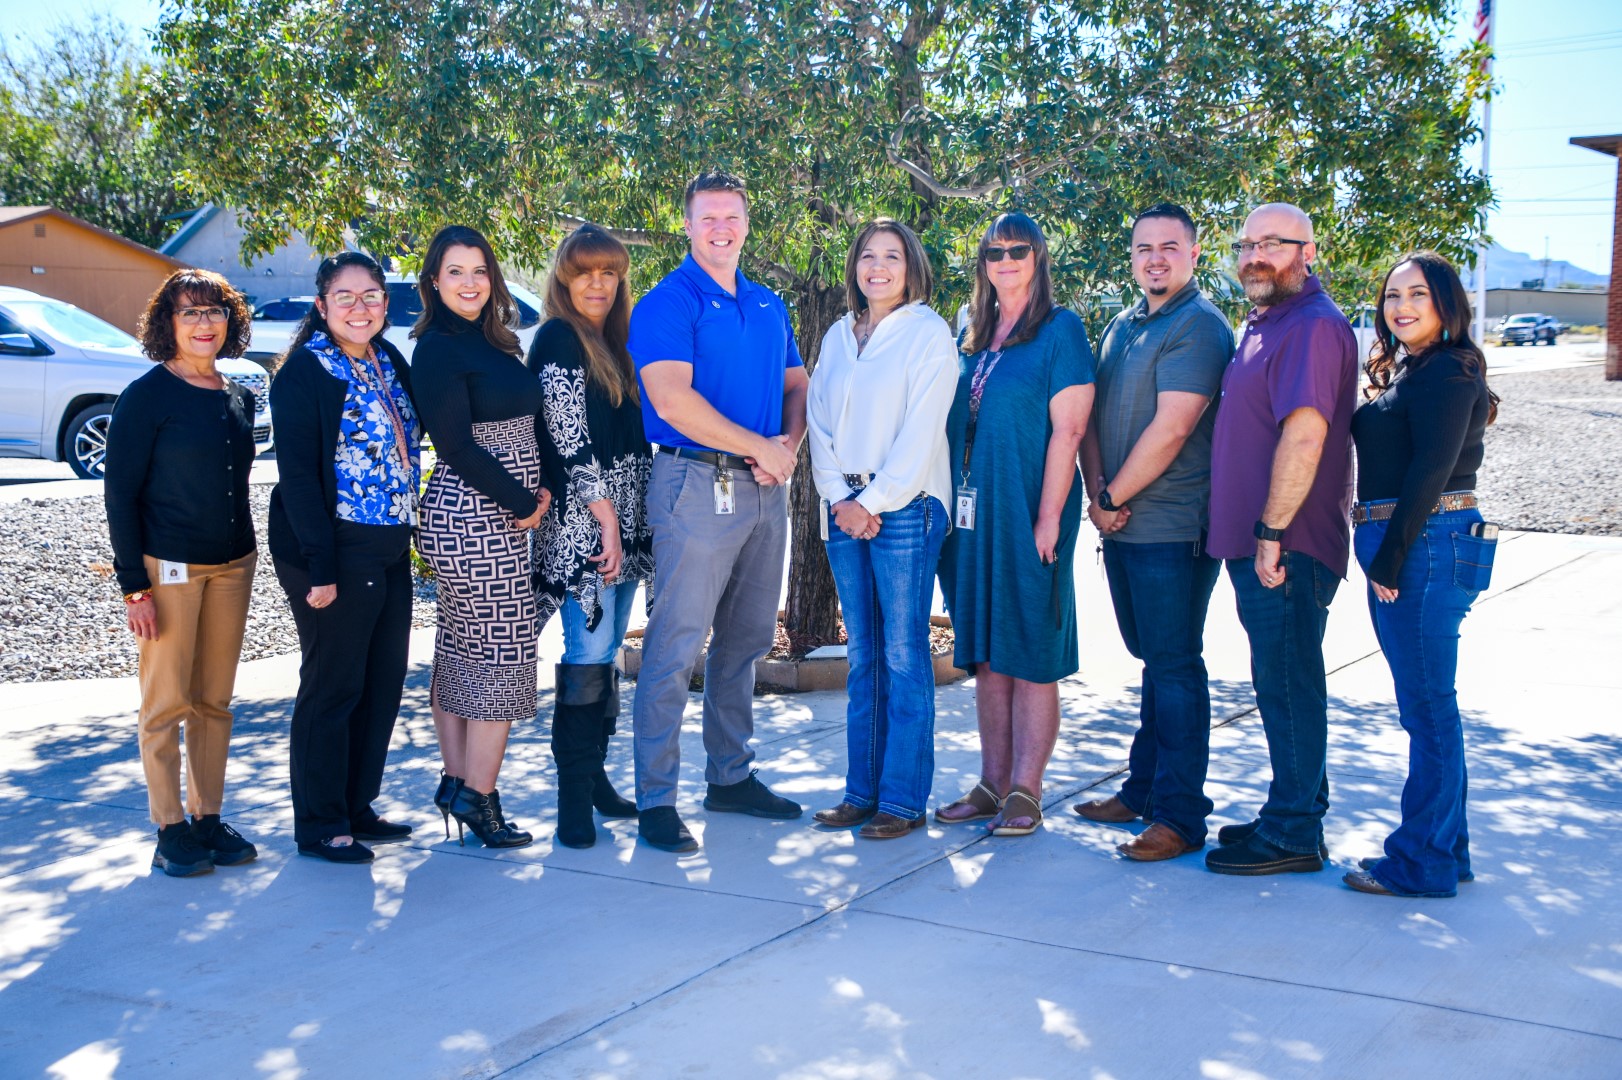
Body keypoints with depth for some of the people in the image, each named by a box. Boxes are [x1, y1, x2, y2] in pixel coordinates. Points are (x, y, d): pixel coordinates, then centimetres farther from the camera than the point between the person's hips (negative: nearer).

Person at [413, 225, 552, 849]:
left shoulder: (492, 343, 14)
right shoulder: (438, 349, -11)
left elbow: (521, 428, 15)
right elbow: (456, 446, -16)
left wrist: (538, 491, 0)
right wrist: (524, 503, -12)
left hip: (503, 514, 8)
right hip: (475, 521, -8)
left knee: (459, 650, 13)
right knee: (502, 657, -4)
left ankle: (456, 782, 22)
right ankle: (478, 798, 5)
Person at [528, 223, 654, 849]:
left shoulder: (613, 342, 18)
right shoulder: (558, 339, -6)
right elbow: (569, 436, -13)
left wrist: (634, 522, 14)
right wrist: (605, 518, -15)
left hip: (625, 519, 8)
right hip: (582, 523, -7)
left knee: (607, 652, 9)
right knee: (588, 657, -10)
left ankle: (596, 778, 16)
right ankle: (574, 798, -6)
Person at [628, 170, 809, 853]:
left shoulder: (768, 306, 17)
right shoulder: (667, 303, -6)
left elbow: (796, 386, 19)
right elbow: (673, 399, -17)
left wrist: (790, 446, -3)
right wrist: (761, 447, -13)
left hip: (765, 489, 7)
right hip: (698, 484, -7)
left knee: (747, 640, 13)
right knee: (677, 644, -7)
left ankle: (731, 776, 25)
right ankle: (655, 800, -2)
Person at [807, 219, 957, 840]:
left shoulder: (929, 333, -1)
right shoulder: (838, 337, 16)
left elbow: (921, 431, -9)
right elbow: (819, 421, 12)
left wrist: (875, 502, -12)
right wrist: (841, 501, -2)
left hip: (904, 509, -5)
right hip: (845, 509, 5)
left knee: (903, 655, -4)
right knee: (862, 656, 8)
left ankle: (903, 800, 0)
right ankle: (861, 791, 14)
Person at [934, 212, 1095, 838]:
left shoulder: (1060, 330, -4)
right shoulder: (974, 336, 14)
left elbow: (1068, 429, -11)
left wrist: (1049, 518, -16)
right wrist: (950, 506, 9)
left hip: (1027, 515, -6)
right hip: (972, 515, 7)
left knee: (1031, 655, -2)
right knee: (986, 653, 10)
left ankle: (1025, 792, 4)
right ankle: (993, 785, 17)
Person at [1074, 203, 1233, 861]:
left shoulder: (1198, 326, -11)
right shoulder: (1122, 326, 16)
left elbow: (1170, 430, -19)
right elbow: (1092, 417, 14)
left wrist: (1113, 497, -10)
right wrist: (1097, 493, -1)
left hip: (1172, 529, -8)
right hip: (1122, 527, 8)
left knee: (1174, 666, -5)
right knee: (1153, 659, 16)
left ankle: (1180, 815, 1)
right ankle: (1143, 789, 25)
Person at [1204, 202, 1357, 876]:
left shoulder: (1314, 326, -15)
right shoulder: (1263, 325, 17)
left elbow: (1304, 436, -23)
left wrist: (1272, 531, -22)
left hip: (1288, 547, -10)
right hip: (1258, 543, 10)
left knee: (1287, 687, -2)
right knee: (1281, 685, 17)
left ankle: (1293, 836, 7)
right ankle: (1296, 813, 28)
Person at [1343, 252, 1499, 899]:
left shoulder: (1448, 372, -11)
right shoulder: (1404, 372, 18)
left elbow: (1431, 470, -18)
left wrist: (1391, 557, -17)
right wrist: (1381, 556, 11)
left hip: (1427, 547, -10)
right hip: (1396, 549, 10)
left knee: (1428, 706, -4)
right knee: (1424, 706, 14)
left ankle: (1424, 864, 4)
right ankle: (1446, 848, 24)